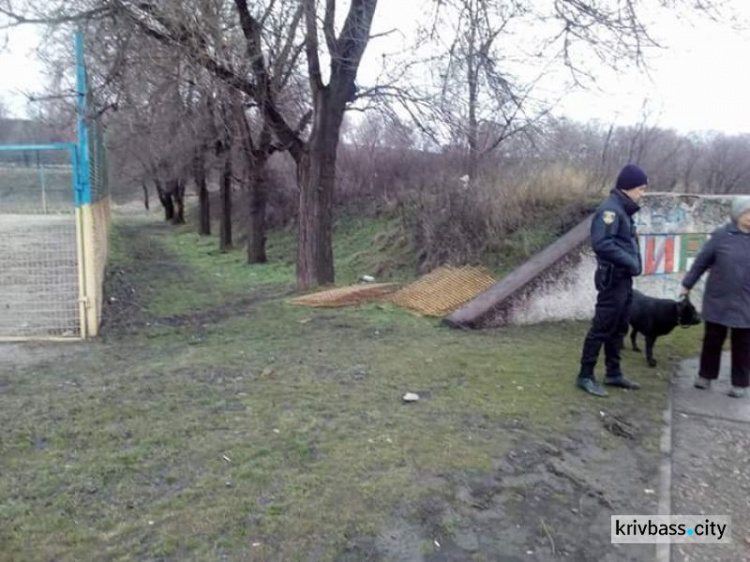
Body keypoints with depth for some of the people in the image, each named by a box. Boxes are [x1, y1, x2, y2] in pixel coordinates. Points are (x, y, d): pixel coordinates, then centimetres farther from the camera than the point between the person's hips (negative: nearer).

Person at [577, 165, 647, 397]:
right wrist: (630, 262, -22)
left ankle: (613, 373, 26)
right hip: (613, 279, -10)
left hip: (623, 279, 10)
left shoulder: (622, 210, 15)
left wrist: (631, 263, 2)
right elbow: (601, 243, -26)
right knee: (602, 329, -4)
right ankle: (585, 376, 4)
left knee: (618, 329, 15)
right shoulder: (610, 209, -15)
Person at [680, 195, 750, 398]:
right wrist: (687, 285, 4)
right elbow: (701, 262, 0)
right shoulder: (721, 235, -6)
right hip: (718, 301, -1)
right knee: (712, 340, 12)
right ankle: (705, 375, 28)